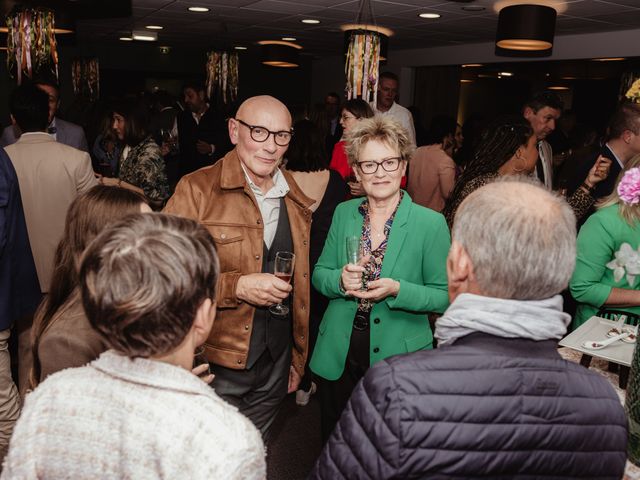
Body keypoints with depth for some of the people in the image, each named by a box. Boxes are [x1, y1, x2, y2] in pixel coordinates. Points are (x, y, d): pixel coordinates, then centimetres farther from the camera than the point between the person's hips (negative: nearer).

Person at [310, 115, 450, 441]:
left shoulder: (431, 224, -10)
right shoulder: (343, 213, 1)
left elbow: (445, 297, -8)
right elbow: (318, 275, 6)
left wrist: (396, 290, -24)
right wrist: (341, 280, -16)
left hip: (399, 358, -3)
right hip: (338, 355, 3)